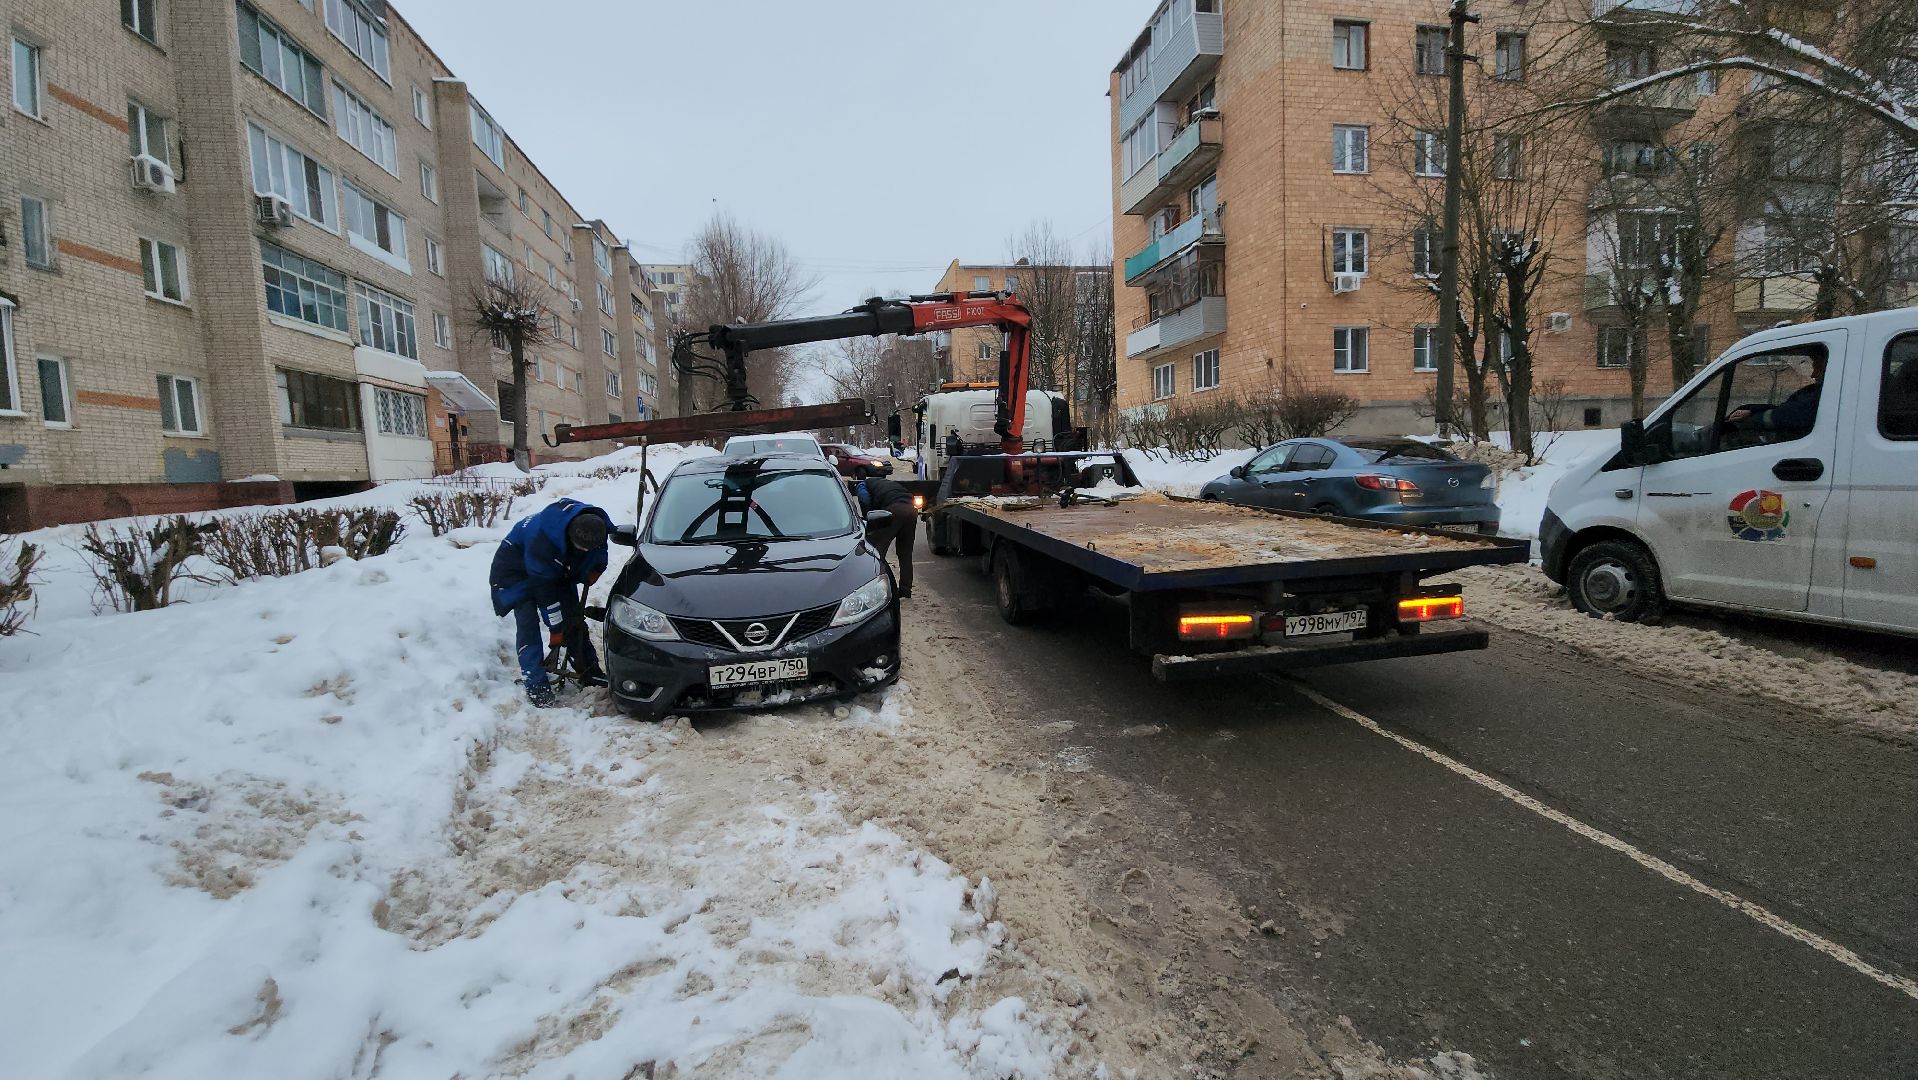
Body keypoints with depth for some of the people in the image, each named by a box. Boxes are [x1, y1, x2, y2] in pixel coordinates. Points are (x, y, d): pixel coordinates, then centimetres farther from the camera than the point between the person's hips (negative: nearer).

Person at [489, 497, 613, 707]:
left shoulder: (595, 526, -25)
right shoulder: (543, 539, -41)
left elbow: (599, 558, 3)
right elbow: (544, 588, -32)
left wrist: (593, 571, -15)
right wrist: (555, 628, -26)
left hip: (559, 569, 6)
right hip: (518, 568, -6)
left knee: (573, 617, 1)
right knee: (528, 622, -16)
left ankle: (589, 671, 12)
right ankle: (536, 686, -15)